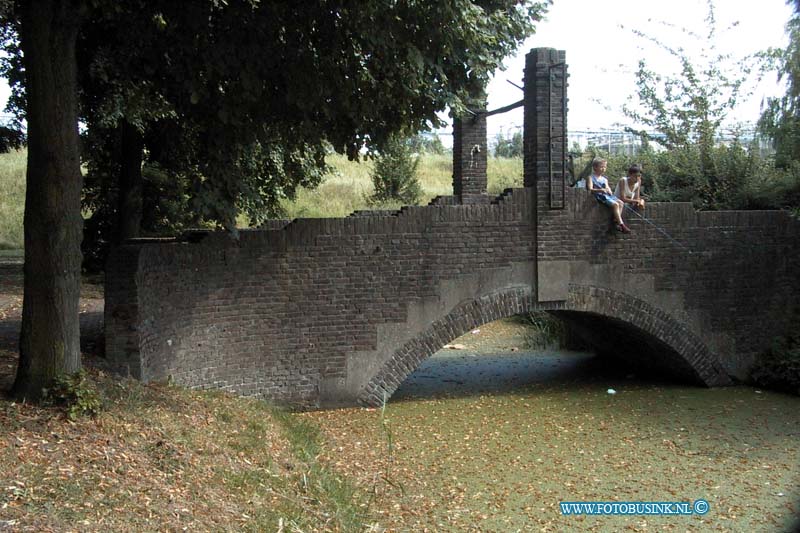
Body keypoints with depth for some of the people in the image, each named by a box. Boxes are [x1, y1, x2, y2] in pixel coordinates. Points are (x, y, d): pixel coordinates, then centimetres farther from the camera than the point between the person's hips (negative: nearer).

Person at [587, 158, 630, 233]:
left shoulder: (604, 179, 22)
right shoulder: (591, 178, -1)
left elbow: (607, 187, 13)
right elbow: (590, 189, -15)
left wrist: (608, 190, -14)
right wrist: (600, 190, -31)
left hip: (607, 195, 8)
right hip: (599, 196, -8)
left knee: (621, 203, -15)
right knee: (615, 204, -26)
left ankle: (616, 220, -19)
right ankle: (621, 224, -25)